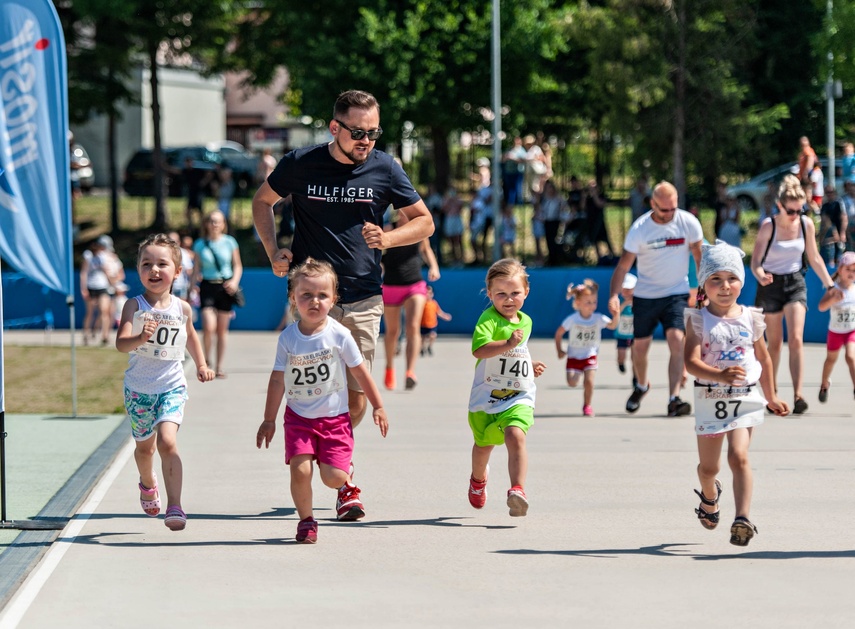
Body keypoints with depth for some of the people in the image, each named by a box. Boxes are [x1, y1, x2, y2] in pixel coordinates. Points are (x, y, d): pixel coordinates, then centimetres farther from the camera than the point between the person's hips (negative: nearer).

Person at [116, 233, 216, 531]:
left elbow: (190, 335, 20)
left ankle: (175, 506, -19)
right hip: (138, 388, 0)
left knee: (167, 442, -20)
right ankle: (148, 484, 50)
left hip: (172, 387, 0)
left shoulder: (182, 308, -4)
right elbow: (120, 343, -27)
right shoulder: (134, 306, -13)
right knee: (145, 446, 18)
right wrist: (141, 338, -46)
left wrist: (201, 365, 12)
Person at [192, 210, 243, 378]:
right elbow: (197, 268, 8)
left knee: (222, 329, 5)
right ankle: (206, 360, 7)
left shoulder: (229, 242, 2)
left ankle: (220, 366, 14)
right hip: (207, 286, -1)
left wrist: (235, 281, -8)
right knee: (209, 327, -15)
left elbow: (238, 265, 8)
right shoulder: (200, 244, 2)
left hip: (225, 287, 1)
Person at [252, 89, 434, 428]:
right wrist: (273, 251, 2)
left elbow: (424, 221, 8)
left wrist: (386, 239, -11)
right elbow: (262, 201, 15)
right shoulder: (301, 163, -3)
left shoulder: (385, 168, -1)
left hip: (363, 300, 2)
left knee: (356, 399, 3)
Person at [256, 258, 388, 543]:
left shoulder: (338, 335, -10)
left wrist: (378, 406, 7)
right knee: (300, 470, -15)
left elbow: (360, 371, 2)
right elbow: (278, 380, 4)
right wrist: (269, 420, 9)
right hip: (299, 416, 1)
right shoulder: (288, 338, -5)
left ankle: (348, 485, 27)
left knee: (333, 477, -11)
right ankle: (306, 520, 7)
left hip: (334, 416, -1)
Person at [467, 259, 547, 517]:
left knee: (515, 436, -24)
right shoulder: (489, 319, -14)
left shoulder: (526, 322, 10)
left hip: (518, 399, 2)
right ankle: (478, 478, 50)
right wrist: (508, 344, -43)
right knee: (483, 444, 18)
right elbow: (479, 349, -34)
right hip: (485, 397, -2)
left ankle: (517, 489, -33)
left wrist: (531, 365, 23)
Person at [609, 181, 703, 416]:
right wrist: (614, 295, -24)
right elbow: (624, 264, -12)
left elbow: (699, 256, 3)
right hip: (645, 295, 1)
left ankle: (674, 398, -22)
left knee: (677, 340, -19)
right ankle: (641, 386, 40)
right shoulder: (639, 229, -13)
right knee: (640, 345, 10)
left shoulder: (688, 223, -10)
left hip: (677, 293, 0)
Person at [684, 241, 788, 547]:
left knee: (739, 456, -19)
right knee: (708, 466, 13)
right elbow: (692, 361, -18)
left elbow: (764, 358, 18)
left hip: (745, 398, 0)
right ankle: (710, 497, 47)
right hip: (709, 398, 0)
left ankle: (742, 519, -24)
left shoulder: (750, 319, 4)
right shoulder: (698, 320, -6)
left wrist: (771, 397, 25)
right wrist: (721, 376, -36)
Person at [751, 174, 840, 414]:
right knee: (774, 344, 8)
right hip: (771, 285, -1)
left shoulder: (806, 224, -4)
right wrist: (760, 275, -36)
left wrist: (830, 285, 6)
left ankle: (798, 395, -19)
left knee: (796, 340, -13)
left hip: (795, 283, 2)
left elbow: (814, 258, 8)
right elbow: (755, 260, -15)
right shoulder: (768, 227, -14)